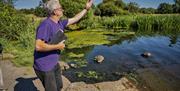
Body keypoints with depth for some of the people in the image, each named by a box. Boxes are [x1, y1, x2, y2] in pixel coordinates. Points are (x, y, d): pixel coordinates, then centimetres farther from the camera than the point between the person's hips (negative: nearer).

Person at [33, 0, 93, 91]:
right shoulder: (46, 25, -25)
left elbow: (74, 19, 15)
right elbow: (38, 46, -33)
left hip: (54, 64, 9)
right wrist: (57, 46, -23)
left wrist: (86, 8, 17)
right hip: (44, 66, -8)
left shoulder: (59, 23, 3)